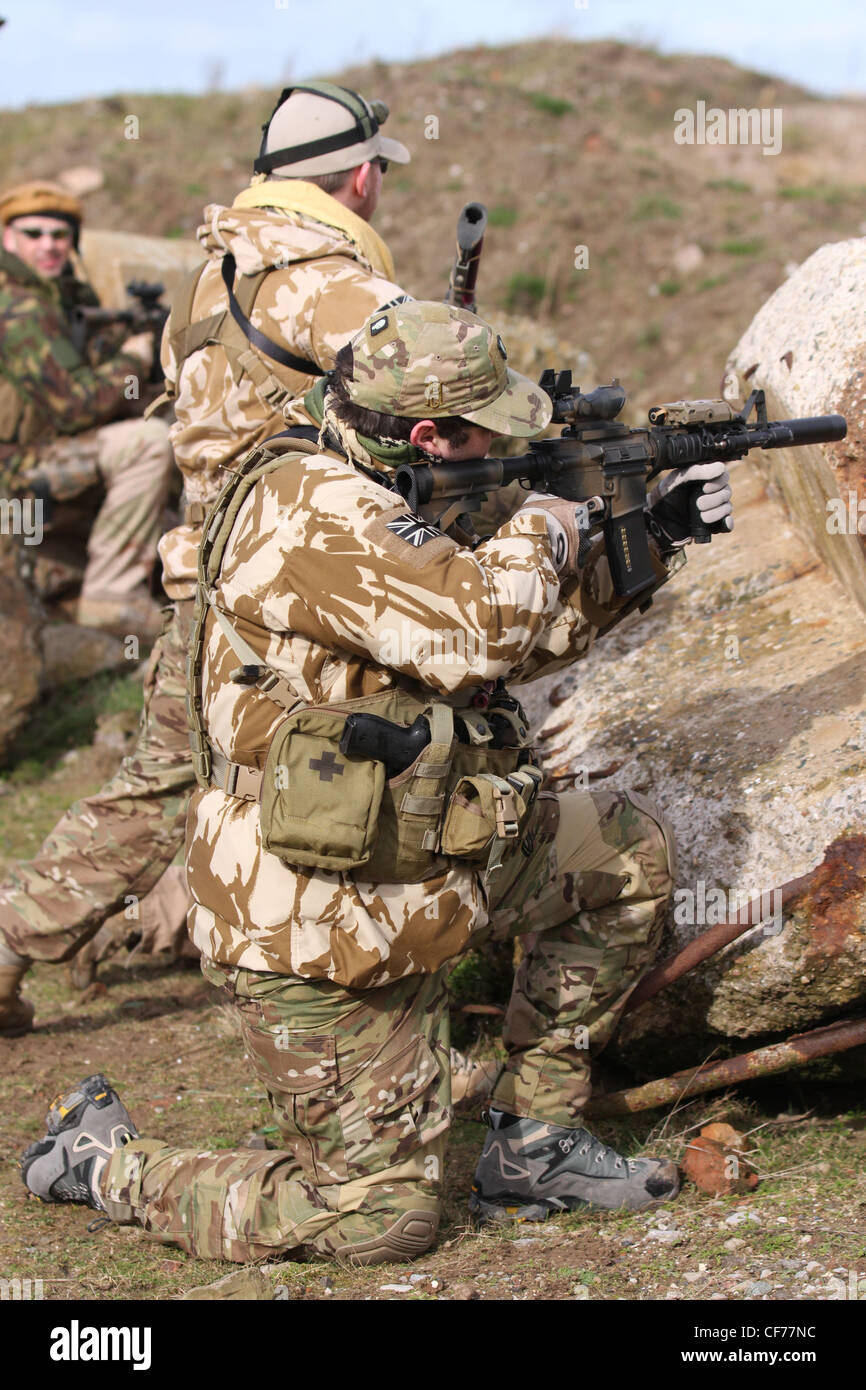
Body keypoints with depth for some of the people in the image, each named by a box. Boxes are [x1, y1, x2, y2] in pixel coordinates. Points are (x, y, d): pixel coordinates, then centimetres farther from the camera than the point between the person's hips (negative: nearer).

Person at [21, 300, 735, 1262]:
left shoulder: (377, 507, 9)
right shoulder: (305, 509, -22)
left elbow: (525, 641, 19)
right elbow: (476, 633, -34)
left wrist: (649, 539, 11)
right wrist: (544, 523, -15)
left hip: (406, 879, 10)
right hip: (310, 935, -10)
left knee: (629, 850, 13)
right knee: (382, 1220, -2)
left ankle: (530, 1144, 19)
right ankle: (102, 1163, 15)